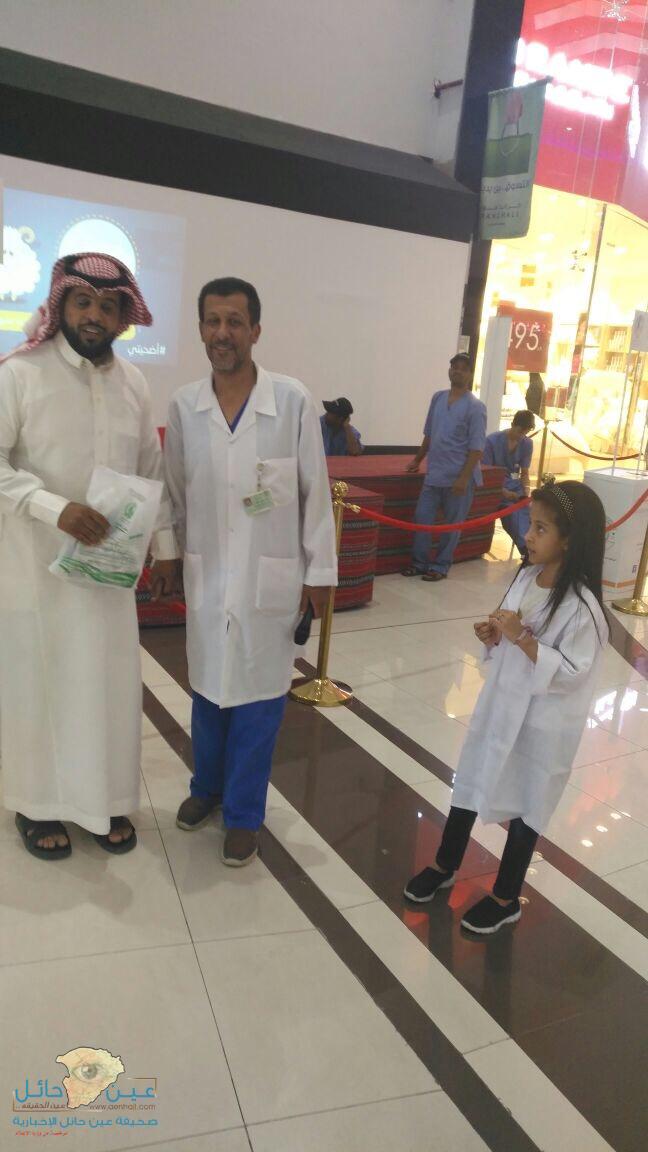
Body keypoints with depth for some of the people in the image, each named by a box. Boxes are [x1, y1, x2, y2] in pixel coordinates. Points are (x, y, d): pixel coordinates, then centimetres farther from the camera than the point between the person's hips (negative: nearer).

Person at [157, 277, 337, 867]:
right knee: (207, 687, 17)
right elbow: (177, 492, 7)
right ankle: (207, 785, 41)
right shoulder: (184, 405, -2)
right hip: (206, 573, 3)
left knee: (257, 698, 7)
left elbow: (316, 492, -5)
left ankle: (244, 813, 26)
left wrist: (320, 571, -2)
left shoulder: (293, 401, -11)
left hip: (271, 576, -2)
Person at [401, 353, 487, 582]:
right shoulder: (437, 398, 9)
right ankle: (419, 562, 18)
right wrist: (417, 460, 22)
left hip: (458, 477, -5)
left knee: (452, 524, 5)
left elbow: (477, 448, -14)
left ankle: (441, 565, 16)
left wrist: (463, 478, -19)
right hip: (434, 474, 6)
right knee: (422, 518, 5)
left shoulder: (475, 407, -10)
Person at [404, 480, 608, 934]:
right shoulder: (527, 577, -1)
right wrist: (493, 635, -8)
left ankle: (506, 897, 34)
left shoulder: (581, 605, -24)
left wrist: (521, 639, -30)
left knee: (525, 804, 12)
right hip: (500, 702, 7)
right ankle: (445, 866, 42)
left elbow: (571, 673, -24)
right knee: (471, 783, 19)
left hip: (544, 722, -7)